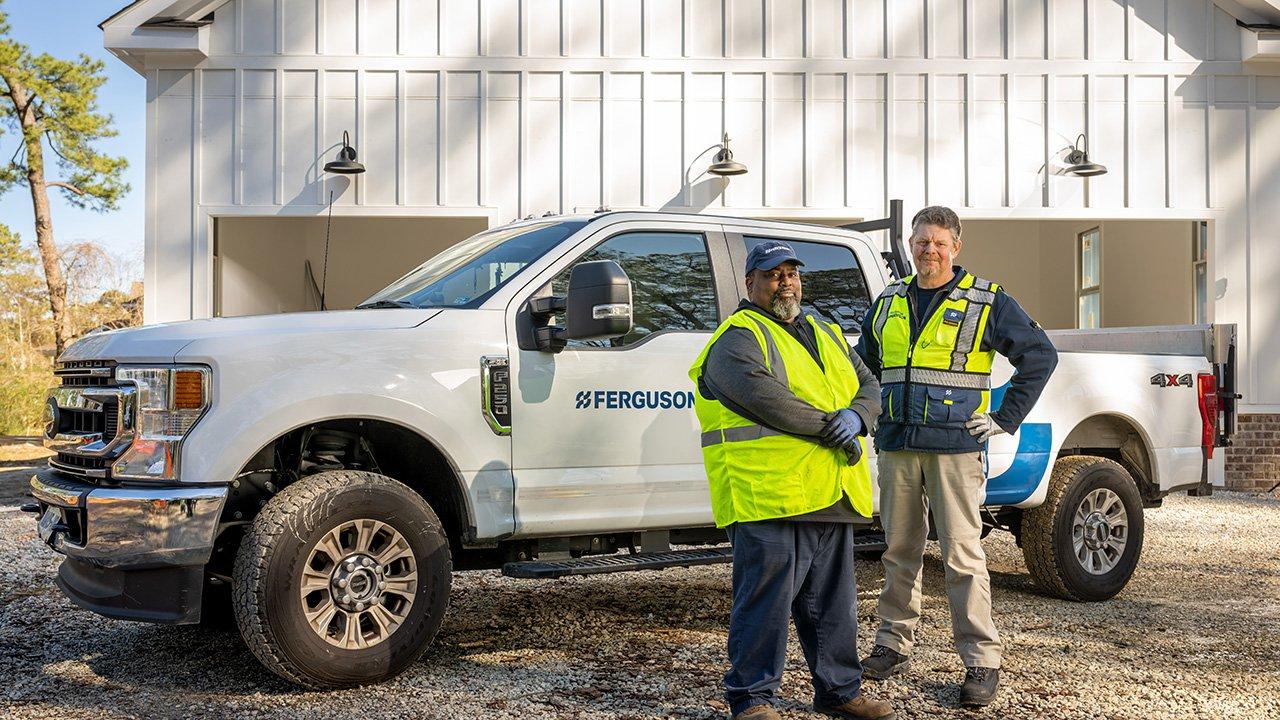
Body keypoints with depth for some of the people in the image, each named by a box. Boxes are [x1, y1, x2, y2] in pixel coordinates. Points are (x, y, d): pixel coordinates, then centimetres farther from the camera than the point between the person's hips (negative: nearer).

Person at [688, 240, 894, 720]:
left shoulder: (827, 336, 23)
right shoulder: (738, 339, -4)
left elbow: (869, 385, 17)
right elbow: (762, 397, -19)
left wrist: (857, 417, -7)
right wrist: (828, 426, -15)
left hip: (833, 498, 8)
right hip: (768, 495, -8)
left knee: (834, 603, 16)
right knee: (766, 599, -4)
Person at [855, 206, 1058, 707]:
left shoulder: (986, 301, 0)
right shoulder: (888, 303, 14)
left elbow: (1040, 354, 1)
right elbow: (865, 363, 29)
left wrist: (1006, 418, -3)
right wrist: (873, 413, 17)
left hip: (955, 446, -4)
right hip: (896, 446, 5)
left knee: (963, 554, -6)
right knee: (899, 550, 11)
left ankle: (982, 661, 1)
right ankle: (893, 644, 22)